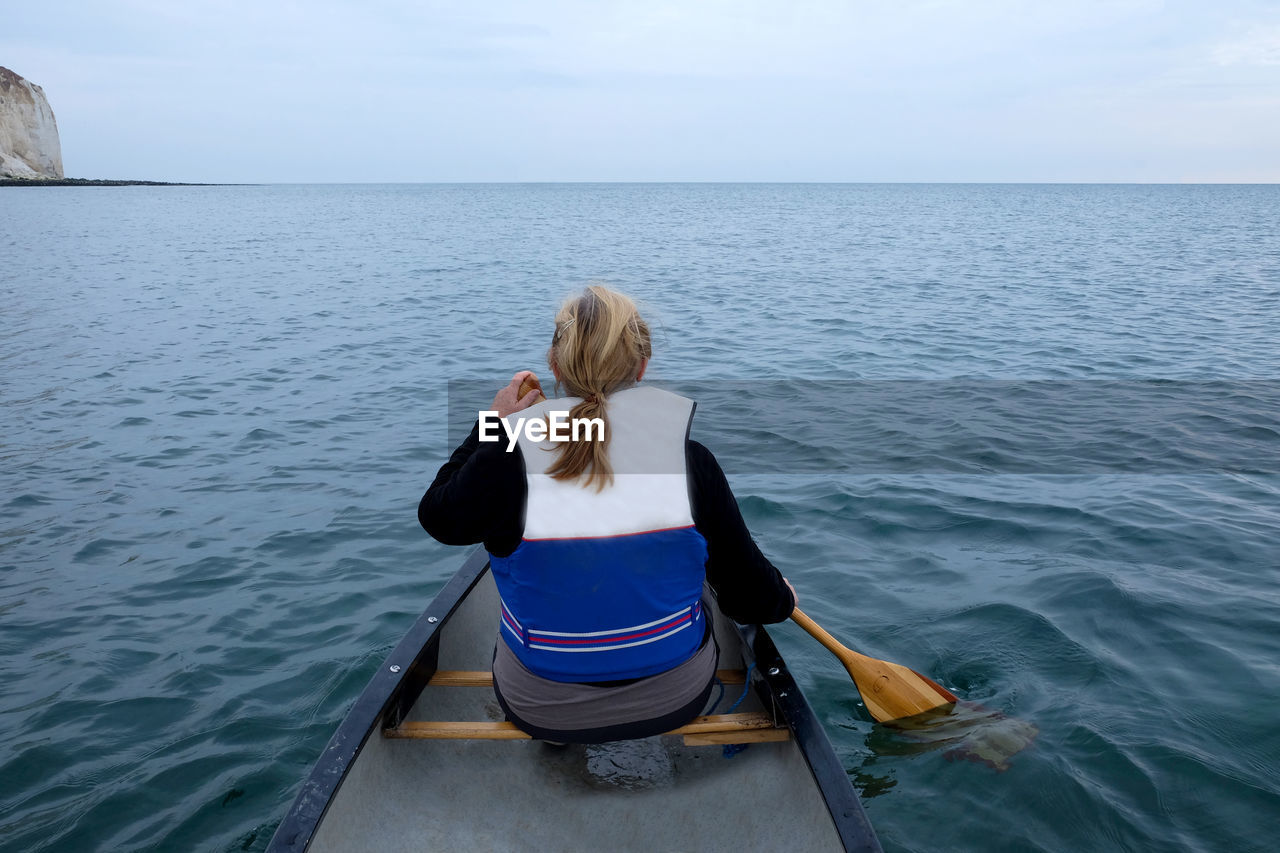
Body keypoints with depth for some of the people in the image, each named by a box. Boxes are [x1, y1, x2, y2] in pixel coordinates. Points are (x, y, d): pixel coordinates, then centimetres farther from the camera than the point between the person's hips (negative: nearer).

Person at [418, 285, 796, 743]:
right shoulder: (691, 460, -19)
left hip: (542, 713, 0)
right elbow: (749, 596, -11)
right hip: (675, 703, 1)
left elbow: (438, 517, 1)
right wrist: (782, 598, 12)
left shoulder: (506, 459, -22)